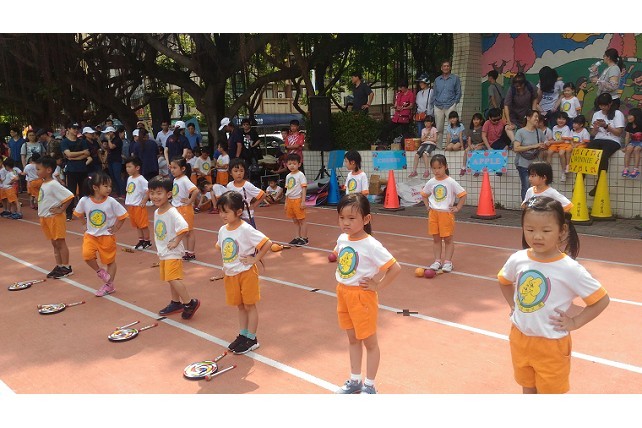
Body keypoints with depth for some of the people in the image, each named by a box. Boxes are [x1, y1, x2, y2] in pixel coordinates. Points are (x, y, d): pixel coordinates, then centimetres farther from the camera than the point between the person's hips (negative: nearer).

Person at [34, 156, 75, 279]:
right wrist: (42, 217, 14)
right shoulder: (44, 184, 8)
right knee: (54, 244, 15)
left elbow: (69, 196, -28)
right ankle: (59, 266, 23)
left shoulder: (53, 185, -20)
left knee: (60, 243, 0)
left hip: (55, 218, -9)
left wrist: (61, 210, -20)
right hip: (45, 217, 9)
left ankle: (66, 268, 9)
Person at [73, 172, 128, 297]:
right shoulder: (85, 201, -12)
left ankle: (109, 285, 27)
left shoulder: (111, 202, -17)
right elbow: (79, 213, 8)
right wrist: (87, 225, 5)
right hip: (91, 235, 2)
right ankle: (99, 271, 9)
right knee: (87, 254, -20)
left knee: (110, 261, 9)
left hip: (107, 236, -1)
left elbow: (122, 215, -7)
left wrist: (116, 228, -10)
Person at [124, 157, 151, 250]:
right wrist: (127, 202, 13)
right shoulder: (129, 178, 9)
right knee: (136, 225, 14)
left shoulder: (141, 179, -17)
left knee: (143, 224, 1)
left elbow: (149, 190, -21)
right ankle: (141, 241, 24)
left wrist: (144, 202, -18)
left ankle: (147, 241, 11)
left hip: (139, 206, -8)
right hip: (130, 205, 8)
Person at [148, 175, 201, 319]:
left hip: (173, 252, -9)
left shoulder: (172, 212, -20)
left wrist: (176, 242, -24)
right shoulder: (156, 212, 7)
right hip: (162, 252, 9)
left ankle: (190, 303, -5)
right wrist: (158, 245, 15)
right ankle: (176, 303, 31)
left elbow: (183, 227, -31)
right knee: (170, 278, 17)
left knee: (173, 278, -15)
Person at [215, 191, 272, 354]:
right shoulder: (223, 230, 1)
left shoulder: (246, 229, -20)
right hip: (230, 273, 6)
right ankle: (243, 335, 29)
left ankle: (252, 339, 16)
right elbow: (220, 247, 21)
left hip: (246, 272, -6)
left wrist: (255, 259, -18)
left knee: (249, 305, 6)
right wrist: (225, 264, 9)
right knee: (240, 306, 17)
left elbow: (267, 243, -23)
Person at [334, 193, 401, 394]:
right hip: (343, 292, 7)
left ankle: (369, 386, 25)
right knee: (353, 339, 20)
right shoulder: (342, 239, -3)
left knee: (369, 342, 10)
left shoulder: (371, 245, -24)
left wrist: (378, 286, -17)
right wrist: (342, 276, 7)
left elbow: (395, 268, -24)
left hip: (362, 295, -7)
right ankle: (354, 381, 35)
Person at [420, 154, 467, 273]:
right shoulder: (431, 182, 1)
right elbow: (424, 194, 17)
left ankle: (447, 262, 10)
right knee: (436, 239, 10)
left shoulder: (451, 182, -10)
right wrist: (427, 205, 6)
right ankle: (437, 261, 17)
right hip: (433, 213, 4)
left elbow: (463, 195, -7)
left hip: (447, 213, -4)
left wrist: (457, 208, -10)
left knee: (448, 239, 4)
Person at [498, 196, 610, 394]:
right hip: (520, 338, 4)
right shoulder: (517, 259, -8)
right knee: (527, 389, 22)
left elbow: (602, 300, -12)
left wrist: (575, 322, -13)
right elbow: (504, 281, 14)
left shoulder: (569, 269, -21)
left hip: (551, 345, -4)